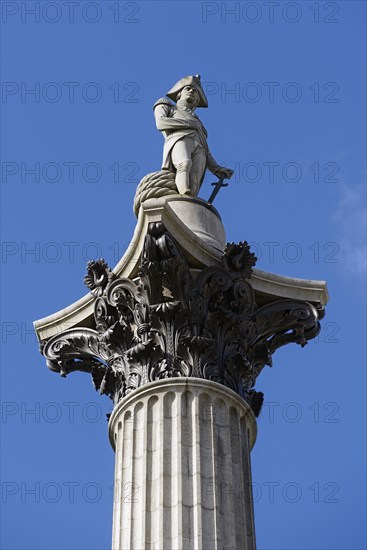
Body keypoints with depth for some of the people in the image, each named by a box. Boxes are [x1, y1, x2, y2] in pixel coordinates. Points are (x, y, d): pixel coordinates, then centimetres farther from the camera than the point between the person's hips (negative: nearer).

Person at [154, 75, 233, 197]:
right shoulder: (165, 106, 35)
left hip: (198, 150, 3)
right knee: (185, 164, -41)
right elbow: (161, 123, 9)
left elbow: (206, 152, 29)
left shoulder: (198, 124, 44)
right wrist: (190, 124, 12)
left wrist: (217, 170, 10)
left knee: (192, 185, -31)